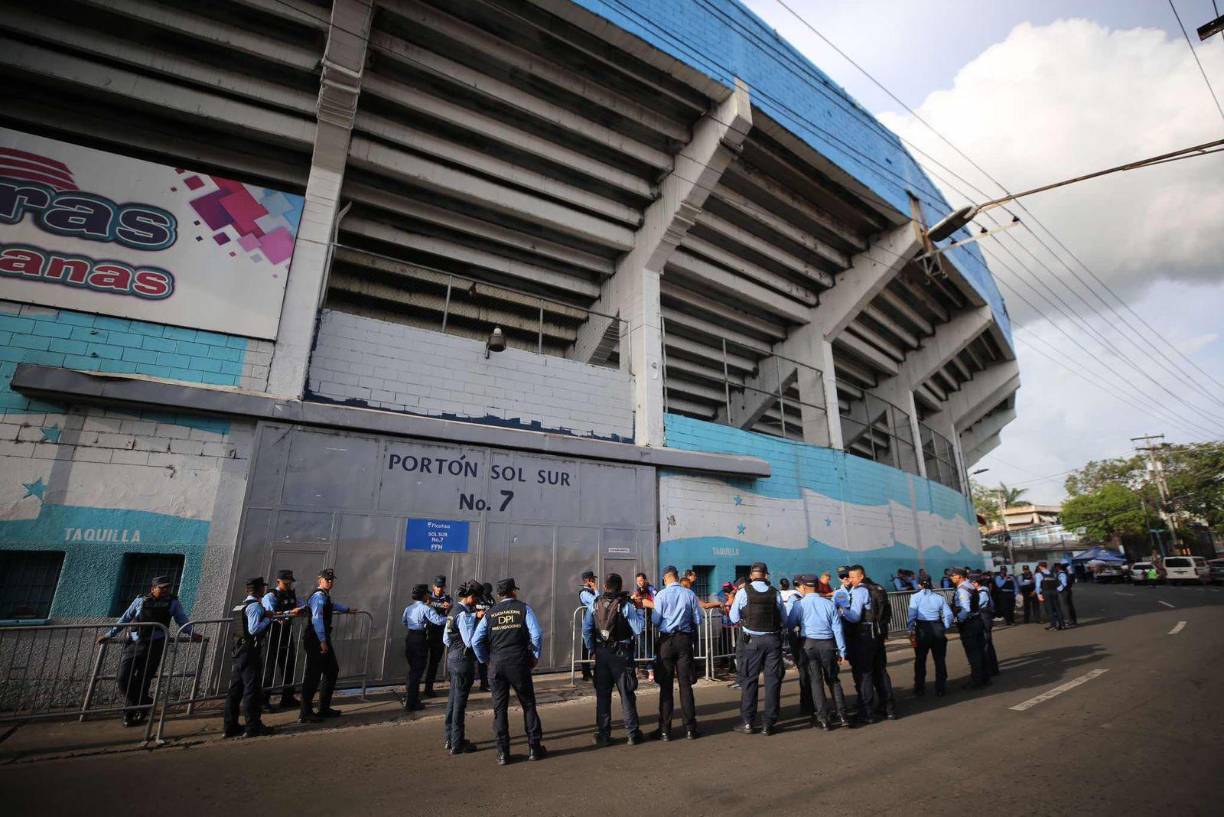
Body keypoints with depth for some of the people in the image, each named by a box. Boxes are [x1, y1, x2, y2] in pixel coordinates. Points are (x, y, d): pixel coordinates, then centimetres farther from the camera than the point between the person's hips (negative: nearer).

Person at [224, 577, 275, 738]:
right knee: (252, 689, -3)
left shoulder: (241, 606, 13)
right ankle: (253, 727, 3)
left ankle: (231, 727, 22)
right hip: (251, 651, -9)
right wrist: (268, 619, -12)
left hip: (237, 651, 9)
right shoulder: (255, 606, -16)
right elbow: (254, 629, -25)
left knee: (235, 689, 14)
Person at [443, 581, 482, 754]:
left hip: (452, 658, 10)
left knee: (453, 699, 17)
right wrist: (477, 619, -21)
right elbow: (470, 641, -24)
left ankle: (450, 739, 28)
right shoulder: (464, 614, -19)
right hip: (463, 660, -10)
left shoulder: (454, 610, 11)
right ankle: (457, 744, 9)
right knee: (460, 701, 0)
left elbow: (446, 639, 19)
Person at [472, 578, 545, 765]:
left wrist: (485, 660, 14)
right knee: (528, 705, 12)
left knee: (500, 708, 12)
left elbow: (476, 640, 2)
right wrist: (535, 657, 4)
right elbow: (537, 635, -9)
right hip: (519, 663, -2)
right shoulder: (523, 608, 0)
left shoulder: (490, 613, 8)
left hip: (496, 664, 2)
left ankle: (503, 753, 16)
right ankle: (534, 748, 17)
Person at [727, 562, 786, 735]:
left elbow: (734, 617, -2)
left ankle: (747, 722, 13)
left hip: (752, 640, -1)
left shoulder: (743, 592, -7)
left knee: (749, 680, 9)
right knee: (772, 680, 9)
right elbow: (784, 617, 2)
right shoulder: (775, 593, -4)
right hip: (773, 639, 1)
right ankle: (768, 724, 14)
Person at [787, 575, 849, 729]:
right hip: (828, 644, 3)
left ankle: (823, 719, 10)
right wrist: (842, 650, 8)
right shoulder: (829, 604, 3)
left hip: (809, 644, -2)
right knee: (833, 680, 17)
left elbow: (789, 625, -3)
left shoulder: (799, 604, -4)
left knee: (815, 681, 6)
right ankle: (842, 715, 15)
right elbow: (837, 628, 3)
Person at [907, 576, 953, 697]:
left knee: (920, 660, 13)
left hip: (922, 629, -2)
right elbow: (949, 614, 0)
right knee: (940, 660, 15)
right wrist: (945, 629, 12)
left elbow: (912, 615, -11)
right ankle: (940, 689, 20)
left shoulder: (915, 597, -4)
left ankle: (919, 689, 20)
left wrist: (911, 632, -5)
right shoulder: (939, 597, 5)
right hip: (938, 628, 2)